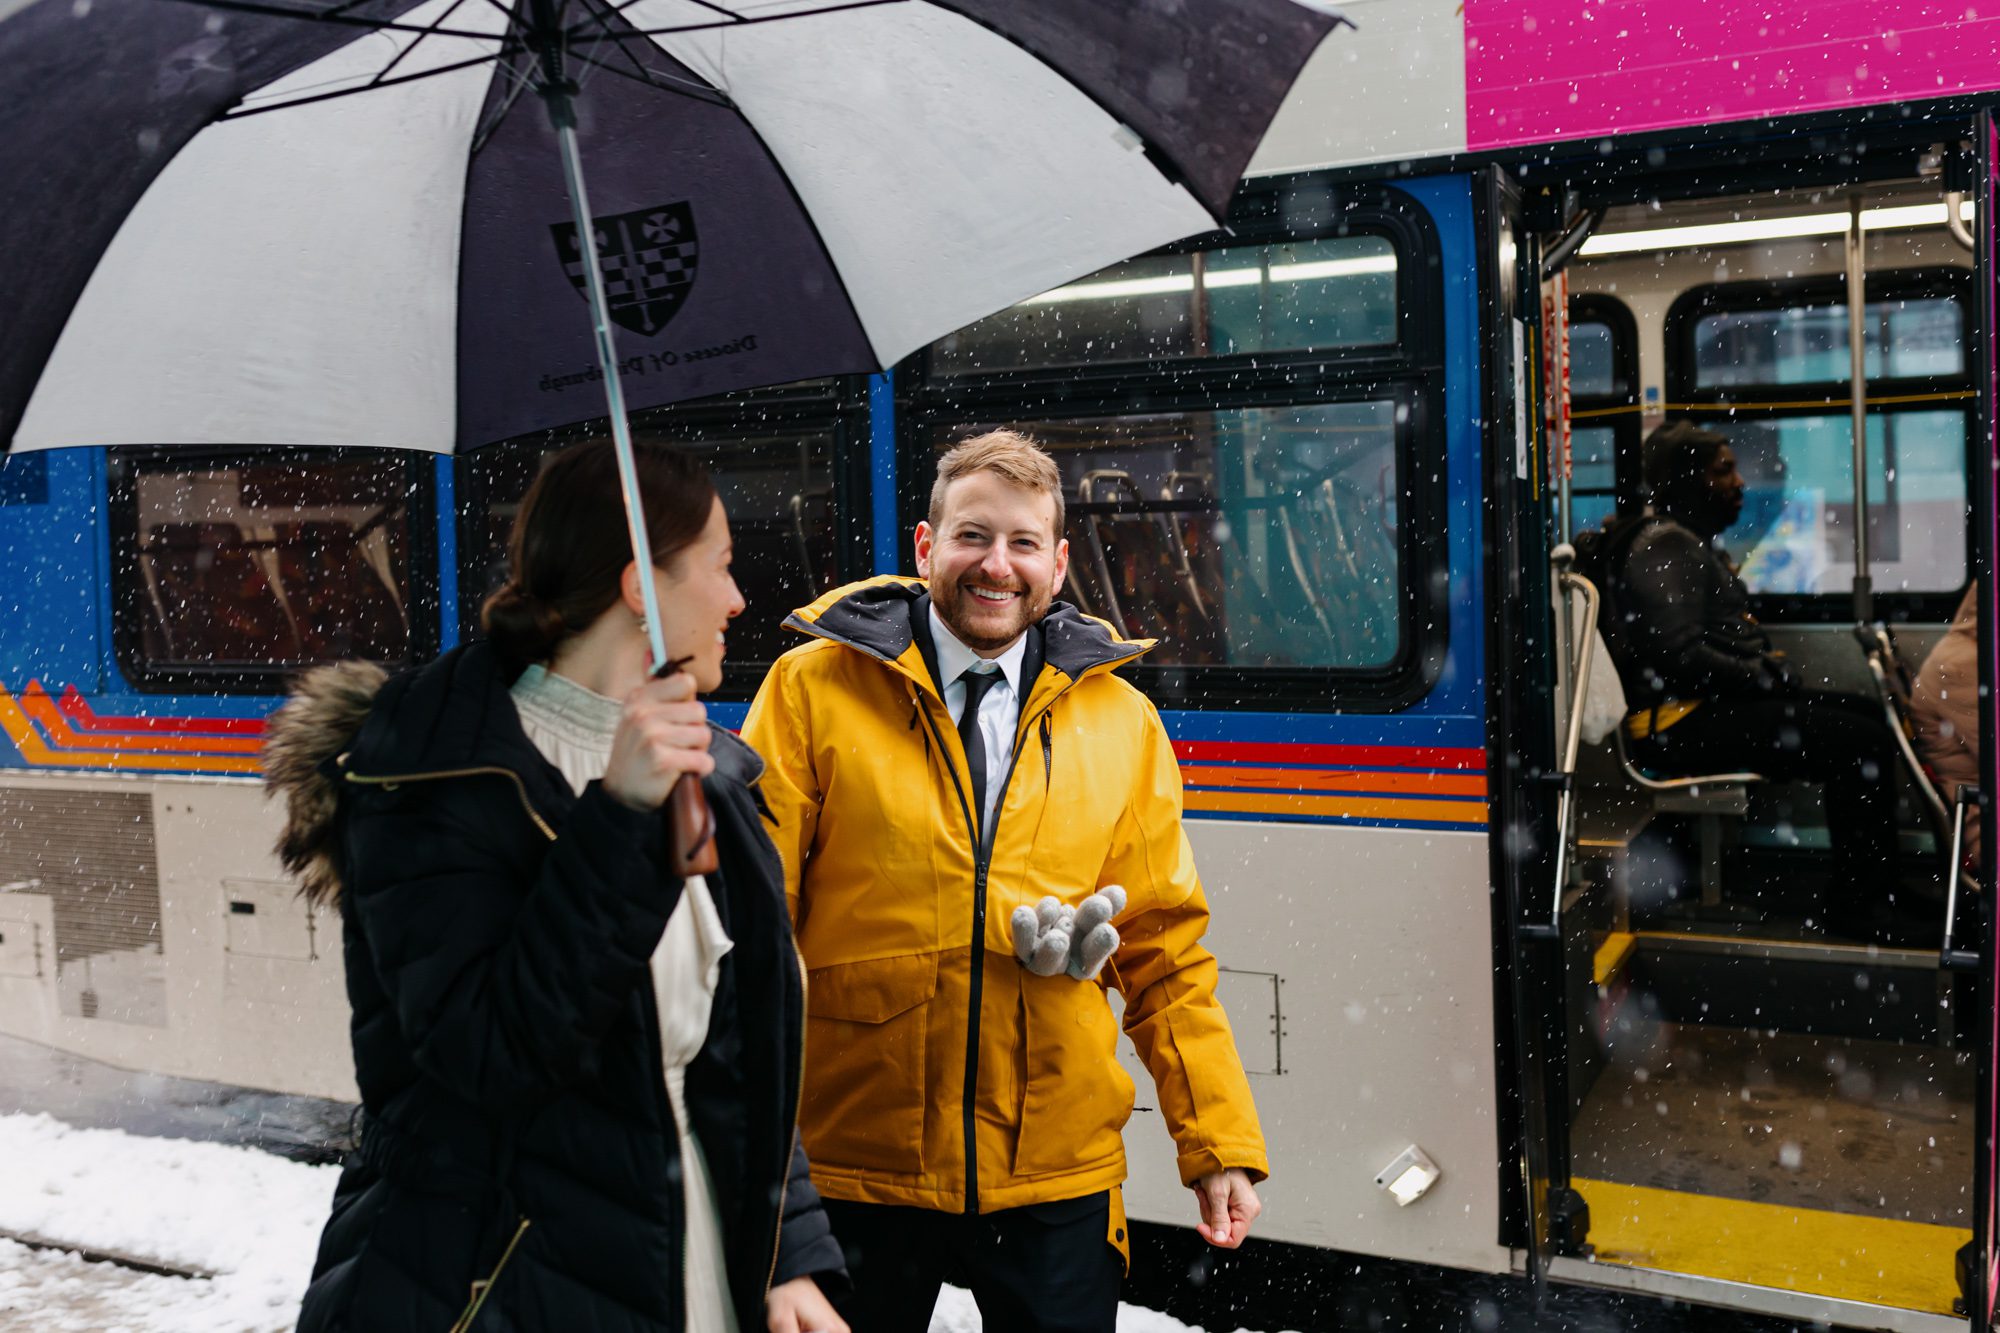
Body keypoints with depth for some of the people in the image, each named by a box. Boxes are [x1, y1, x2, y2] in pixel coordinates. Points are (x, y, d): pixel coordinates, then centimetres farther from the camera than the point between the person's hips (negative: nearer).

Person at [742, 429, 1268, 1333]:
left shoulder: (1122, 724, 6)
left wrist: (1219, 1145, 5)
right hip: (851, 1168, -1)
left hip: (1057, 1178, 2)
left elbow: (1165, 957, 8)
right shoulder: (813, 689, -2)